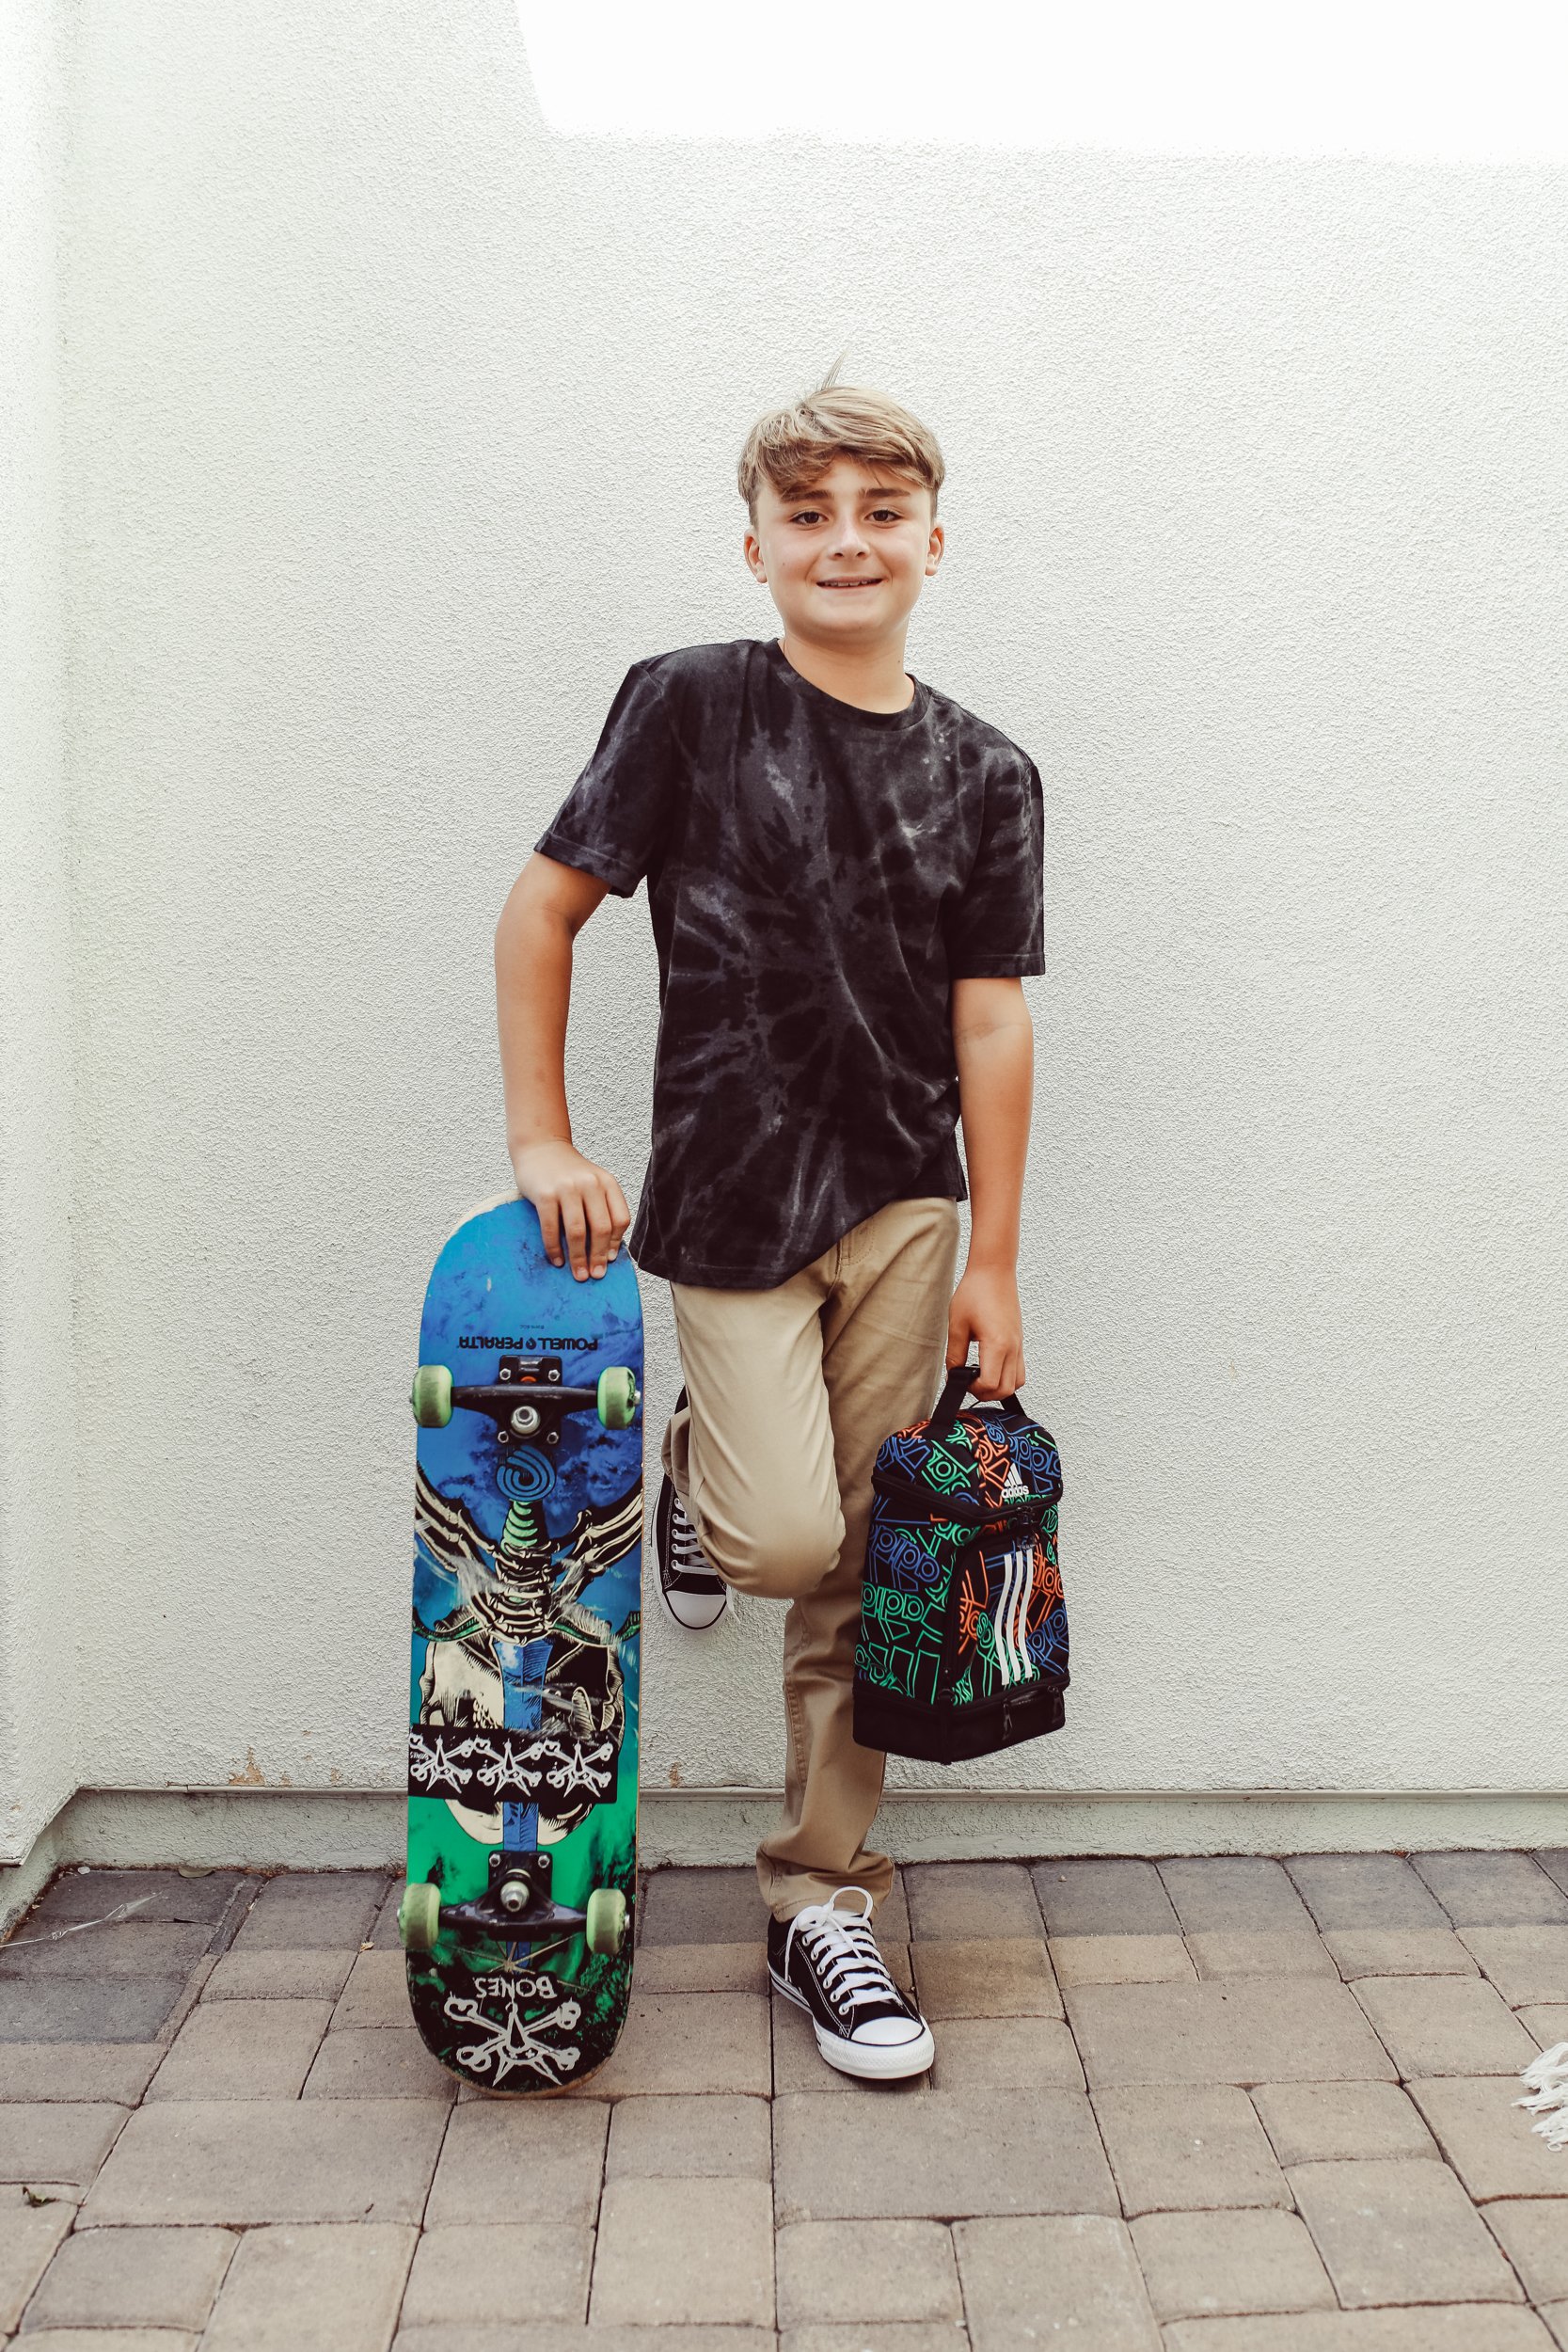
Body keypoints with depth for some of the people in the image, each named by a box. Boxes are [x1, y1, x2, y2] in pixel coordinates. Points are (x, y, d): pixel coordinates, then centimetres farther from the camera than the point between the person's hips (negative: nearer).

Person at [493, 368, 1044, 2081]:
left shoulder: (985, 774, 5)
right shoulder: (690, 705, -3)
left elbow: (989, 1020, 3)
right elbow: (542, 906, -1)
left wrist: (992, 1262, 0)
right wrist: (540, 1141, -6)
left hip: (903, 1203, 3)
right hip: (727, 1200, -3)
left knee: (859, 1576, 7)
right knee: (786, 1538, -13)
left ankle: (822, 1905, 22)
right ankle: (701, 1469, 24)